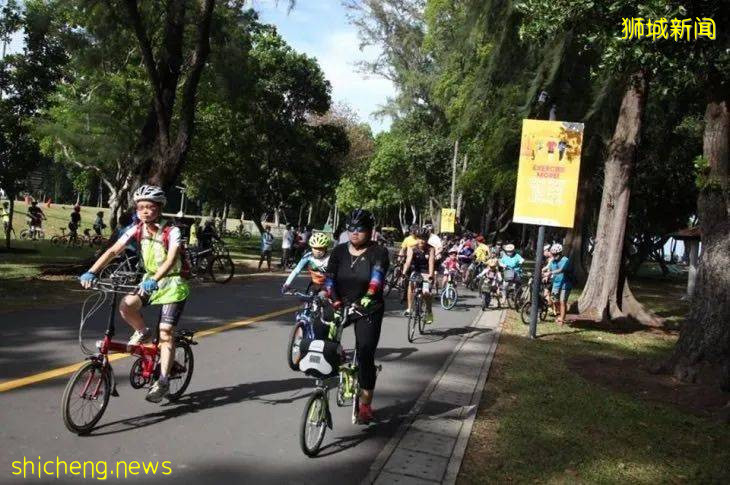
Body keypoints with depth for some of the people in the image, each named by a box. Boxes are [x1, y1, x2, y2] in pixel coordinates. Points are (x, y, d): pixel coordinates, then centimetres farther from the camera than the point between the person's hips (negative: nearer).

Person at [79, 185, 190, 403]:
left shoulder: (172, 232, -21)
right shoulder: (137, 230, -7)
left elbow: (171, 259, -36)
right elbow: (114, 251, -15)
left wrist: (154, 280, -52)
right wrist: (91, 272, -29)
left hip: (173, 283, -5)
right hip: (150, 280, 5)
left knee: (165, 333, -12)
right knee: (126, 306, -22)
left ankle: (162, 381, -3)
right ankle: (143, 333, 9)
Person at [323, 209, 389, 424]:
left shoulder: (378, 252, -8)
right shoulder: (339, 251, 2)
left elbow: (377, 275, -24)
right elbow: (329, 276, -7)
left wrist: (368, 296, -42)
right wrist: (331, 297, -25)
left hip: (368, 310, -4)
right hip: (341, 306, 4)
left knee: (365, 356, -7)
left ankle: (365, 404, 7)